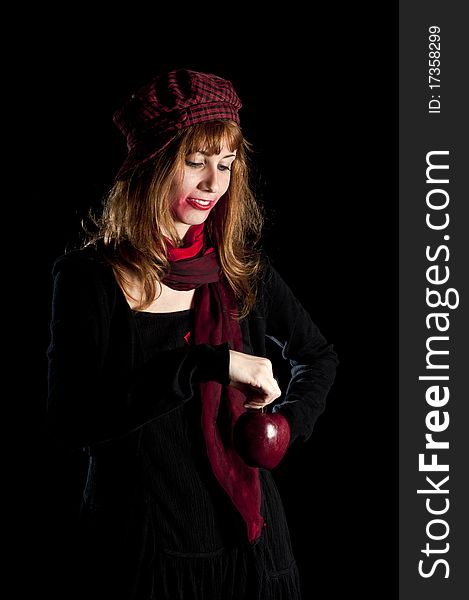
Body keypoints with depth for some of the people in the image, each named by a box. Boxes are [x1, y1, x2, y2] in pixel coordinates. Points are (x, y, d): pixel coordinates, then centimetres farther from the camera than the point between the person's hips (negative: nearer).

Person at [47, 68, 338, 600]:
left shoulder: (243, 268, 3)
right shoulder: (89, 277, -9)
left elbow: (318, 356, 20)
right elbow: (69, 421, -22)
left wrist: (287, 421, 1)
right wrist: (207, 364, -26)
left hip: (249, 539, 4)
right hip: (141, 549, -3)